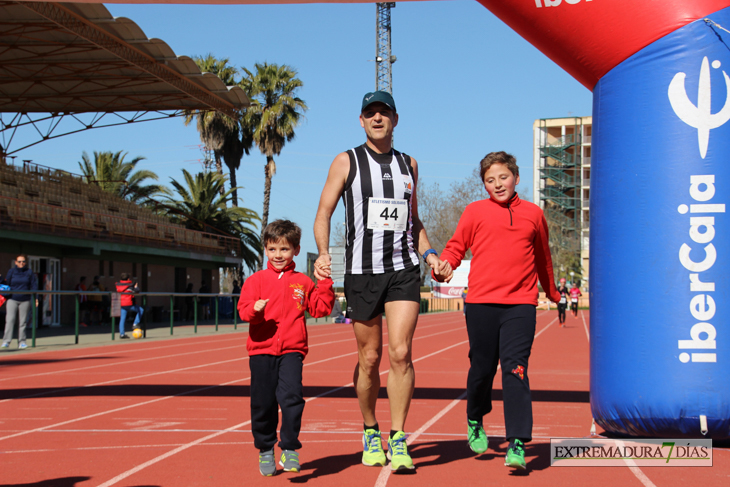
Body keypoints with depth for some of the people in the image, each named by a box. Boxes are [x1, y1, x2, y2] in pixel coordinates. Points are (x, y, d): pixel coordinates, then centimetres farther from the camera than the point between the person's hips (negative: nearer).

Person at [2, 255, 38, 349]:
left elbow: (34, 286, 3)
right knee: (10, 320, -12)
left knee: (22, 322, 4)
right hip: (12, 300, -1)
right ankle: (6, 341, -14)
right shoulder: (11, 272, 5)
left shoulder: (30, 272, 6)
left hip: (25, 300, 1)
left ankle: (21, 342, 10)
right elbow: (6, 284, 8)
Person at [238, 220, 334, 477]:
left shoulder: (303, 282, 9)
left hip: (292, 350, -1)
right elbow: (243, 309, -3)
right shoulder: (256, 280, 6)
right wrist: (255, 309, -24)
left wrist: (324, 283, -1)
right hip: (261, 350, 1)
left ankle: (290, 449, -6)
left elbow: (320, 309, 10)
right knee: (263, 403, 5)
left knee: (292, 396, -18)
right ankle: (265, 450, 24)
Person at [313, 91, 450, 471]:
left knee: (400, 353, -11)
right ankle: (370, 432, 26)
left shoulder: (408, 164, 13)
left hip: (404, 270, 2)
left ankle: (398, 440, -2)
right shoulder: (347, 162, 3)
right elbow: (323, 214, -1)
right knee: (369, 358, 6)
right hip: (362, 270, -1)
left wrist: (429, 253, 6)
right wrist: (323, 253, -18)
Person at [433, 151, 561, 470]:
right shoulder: (475, 211, 7)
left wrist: (552, 292, 37)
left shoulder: (533, 214, 13)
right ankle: (475, 422, 35)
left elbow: (542, 257, 25)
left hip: (521, 304, 0)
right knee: (482, 368, 8)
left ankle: (517, 445, -11)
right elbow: (456, 246, 9)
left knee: (515, 369, -10)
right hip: (481, 303, 0)